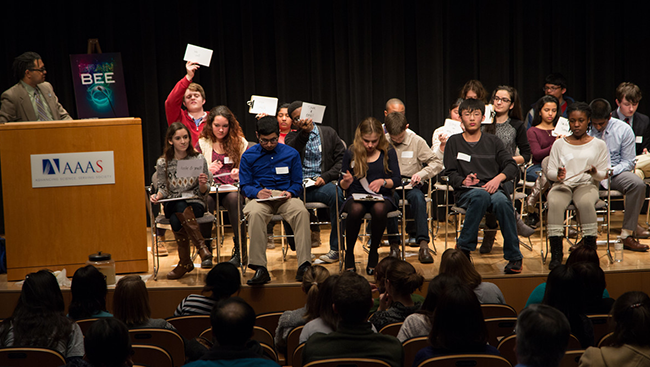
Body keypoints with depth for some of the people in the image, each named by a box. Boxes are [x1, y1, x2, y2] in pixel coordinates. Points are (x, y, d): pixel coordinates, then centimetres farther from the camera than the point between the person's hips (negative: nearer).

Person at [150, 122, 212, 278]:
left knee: (176, 220, -35)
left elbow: (203, 192, 4)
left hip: (195, 203, -1)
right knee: (181, 207, -37)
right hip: (172, 205, 1)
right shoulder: (162, 163, 4)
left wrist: (202, 185, -19)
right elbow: (163, 189, 9)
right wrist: (157, 196, -13)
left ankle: (185, 262, -26)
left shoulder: (198, 160, 3)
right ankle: (202, 247, -35)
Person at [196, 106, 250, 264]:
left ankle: (240, 250, -29)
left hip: (234, 188, 0)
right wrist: (207, 170, -13)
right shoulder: (202, 144, 14)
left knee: (234, 199, -37)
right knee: (205, 201, -36)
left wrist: (240, 173, -14)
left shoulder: (240, 142, 12)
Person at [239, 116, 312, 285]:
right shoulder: (248, 156, 9)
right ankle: (259, 268, -37)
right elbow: (245, 185, 6)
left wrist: (289, 192, -10)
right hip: (260, 198, -1)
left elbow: (297, 183, 13)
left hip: (285, 197, 1)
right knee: (255, 213, -38)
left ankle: (304, 265, -34)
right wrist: (257, 192, -16)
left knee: (302, 211, -34)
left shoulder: (291, 154, 12)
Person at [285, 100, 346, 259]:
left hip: (323, 183, -2)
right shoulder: (293, 137, 17)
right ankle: (312, 227, 0)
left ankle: (335, 248, -24)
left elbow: (342, 160, 5)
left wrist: (325, 177, -10)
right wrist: (304, 133, -23)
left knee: (336, 194, -35)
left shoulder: (329, 133, 14)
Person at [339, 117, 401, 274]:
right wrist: (346, 181, -16)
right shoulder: (351, 153, 4)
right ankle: (349, 253, -17)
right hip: (356, 196, 0)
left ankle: (373, 253, -16)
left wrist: (383, 182, -16)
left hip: (382, 196, 0)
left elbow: (397, 179, 4)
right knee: (356, 210, -37)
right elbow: (343, 185, 9)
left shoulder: (388, 152, 4)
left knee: (379, 209, -37)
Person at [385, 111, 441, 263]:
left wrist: (421, 174, -15)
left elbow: (437, 163, 3)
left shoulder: (416, 141, 1)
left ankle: (423, 244, -38)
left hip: (412, 185, 0)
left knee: (418, 197, -35)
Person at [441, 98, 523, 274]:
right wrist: (463, 180, -13)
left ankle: (514, 257, -28)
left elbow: (511, 165, 10)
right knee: (481, 196, -39)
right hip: (466, 192, -1)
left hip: (492, 188, 2)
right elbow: (450, 173, 9)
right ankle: (464, 247, -30)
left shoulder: (492, 141, 21)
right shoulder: (454, 142, 17)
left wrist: (498, 178, -11)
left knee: (501, 201, -36)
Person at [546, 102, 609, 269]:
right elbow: (549, 171, 12)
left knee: (586, 203, -38)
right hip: (562, 185, 1)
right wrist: (558, 175, -12)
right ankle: (556, 254, -34)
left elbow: (604, 174, 10)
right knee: (554, 203, -35)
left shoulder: (598, 145, 14)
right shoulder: (559, 144, 17)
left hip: (587, 185, -1)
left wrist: (595, 172, -14)